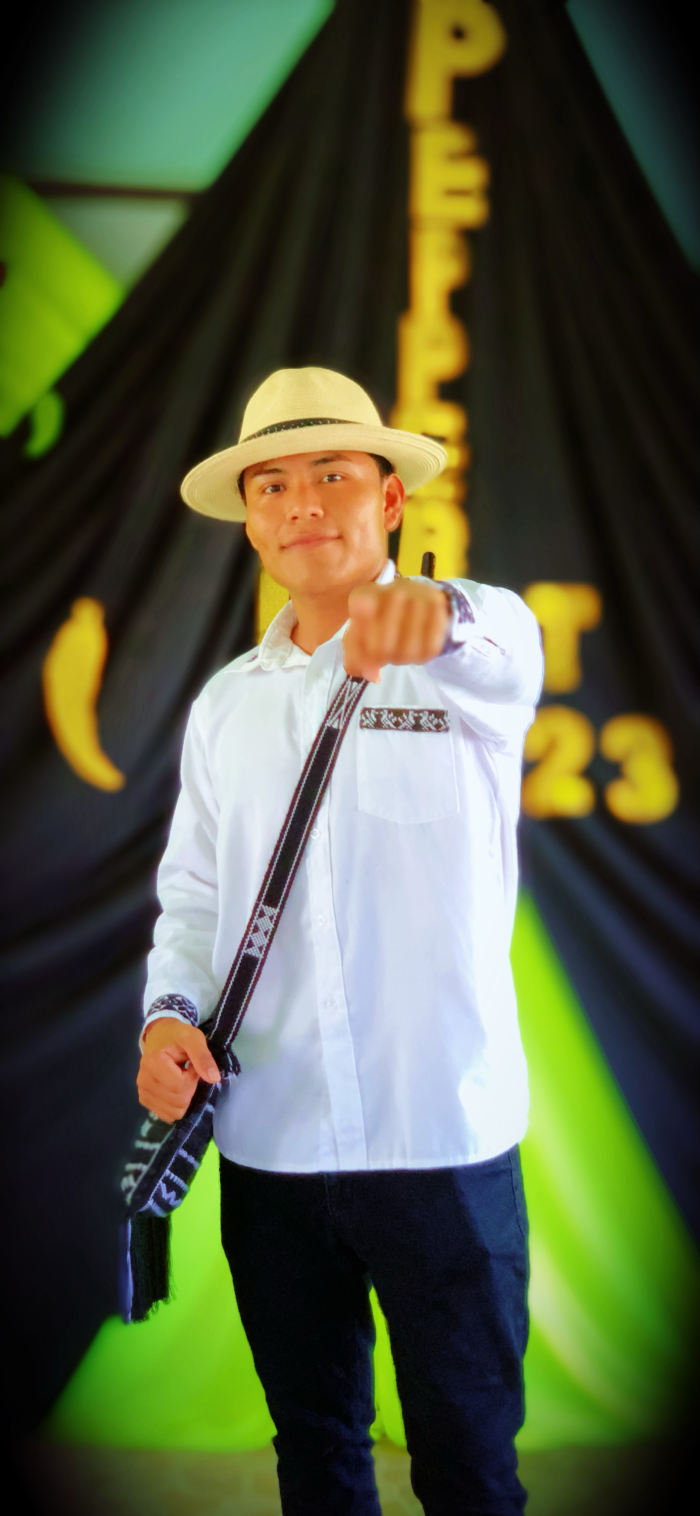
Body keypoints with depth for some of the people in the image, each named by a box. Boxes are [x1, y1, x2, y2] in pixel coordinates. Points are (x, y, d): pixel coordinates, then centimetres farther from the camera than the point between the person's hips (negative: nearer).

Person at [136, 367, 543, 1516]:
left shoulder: (483, 638, -4)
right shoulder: (225, 703, 11)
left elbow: (501, 659, -28)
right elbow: (193, 891, 13)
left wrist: (436, 615, -52)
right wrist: (172, 1012, -7)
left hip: (440, 1133, -4)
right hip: (264, 1140, 4)